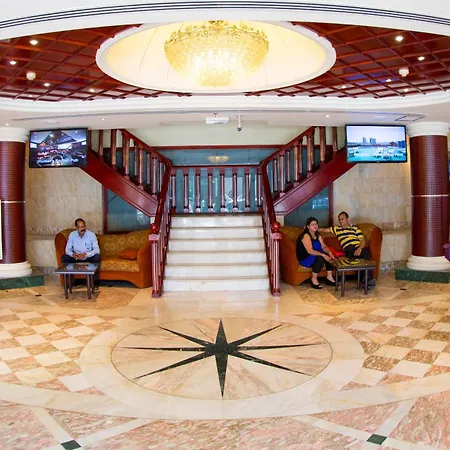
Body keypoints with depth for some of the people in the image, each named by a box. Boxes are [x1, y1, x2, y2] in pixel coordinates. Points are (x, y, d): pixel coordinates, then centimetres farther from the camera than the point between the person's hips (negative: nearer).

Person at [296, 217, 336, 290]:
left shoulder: (318, 235, 7)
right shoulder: (306, 235, -20)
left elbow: (324, 246, -1)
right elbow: (310, 251, -28)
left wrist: (329, 252, -22)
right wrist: (323, 255, -35)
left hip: (315, 256, 9)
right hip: (304, 259, -9)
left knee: (329, 255, -10)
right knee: (321, 258, -31)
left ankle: (329, 277, -4)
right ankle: (313, 279, -19)